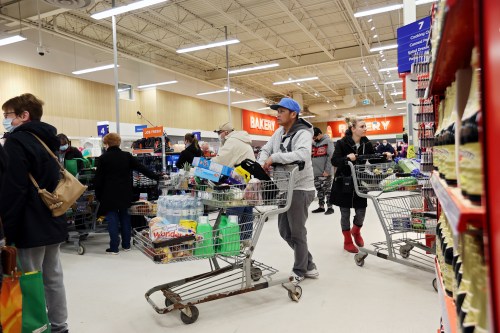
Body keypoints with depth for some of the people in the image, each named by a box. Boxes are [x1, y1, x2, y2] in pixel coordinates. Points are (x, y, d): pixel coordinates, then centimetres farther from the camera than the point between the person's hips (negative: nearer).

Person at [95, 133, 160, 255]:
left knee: (112, 219, 2)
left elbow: (99, 178, -5)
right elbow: (142, 168, 1)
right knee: (125, 217, 14)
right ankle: (126, 245, 20)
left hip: (110, 194, -3)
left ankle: (114, 248, 5)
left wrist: (98, 195, 5)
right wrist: (156, 177, 7)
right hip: (125, 193, 4)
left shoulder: (103, 158, -7)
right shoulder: (127, 156, 1)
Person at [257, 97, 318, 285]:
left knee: (297, 232, 2)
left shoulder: (302, 134, -16)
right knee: (285, 230, 15)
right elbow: (265, 149, 14)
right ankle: (308, 266, 30)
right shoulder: (279, 132, 11)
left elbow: (302, 155, -34)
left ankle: (300, 271, 22)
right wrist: (262, 164, -8)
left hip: (300, 189, -9)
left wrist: (274, 157, -28)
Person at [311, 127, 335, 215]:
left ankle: (330, 207, 9)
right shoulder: (313, 143, 10)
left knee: (327, 190, 0)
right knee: (319, 190, 13)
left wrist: (327, 170, -16)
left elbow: (331, 156, -13)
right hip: (316, 173, 6)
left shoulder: (328, 141, -8)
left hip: (325, 173, -6)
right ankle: (321, 207, 22)